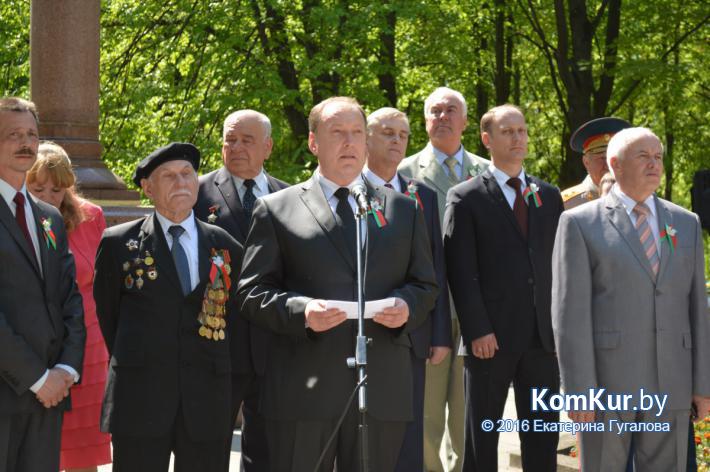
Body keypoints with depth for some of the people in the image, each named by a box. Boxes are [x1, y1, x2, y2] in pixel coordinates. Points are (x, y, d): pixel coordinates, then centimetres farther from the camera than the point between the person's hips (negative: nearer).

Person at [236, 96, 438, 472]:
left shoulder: (403, 209, 17)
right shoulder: (276, 210, 7)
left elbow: (425, 286, 16)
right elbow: (251, 292, 2)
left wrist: (406, 305, -6)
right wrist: (300, 311, -16)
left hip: (382, 390, 3)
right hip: (302, 393, -2)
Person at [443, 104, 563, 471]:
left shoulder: (549, 196, 14)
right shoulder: (465, 198, -1)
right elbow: (461, 272, -7)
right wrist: (477, 330, -14)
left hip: (543, 335, 4)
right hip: (492, 337, -4)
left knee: (543, 440, 6)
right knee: (481, 438, 5)